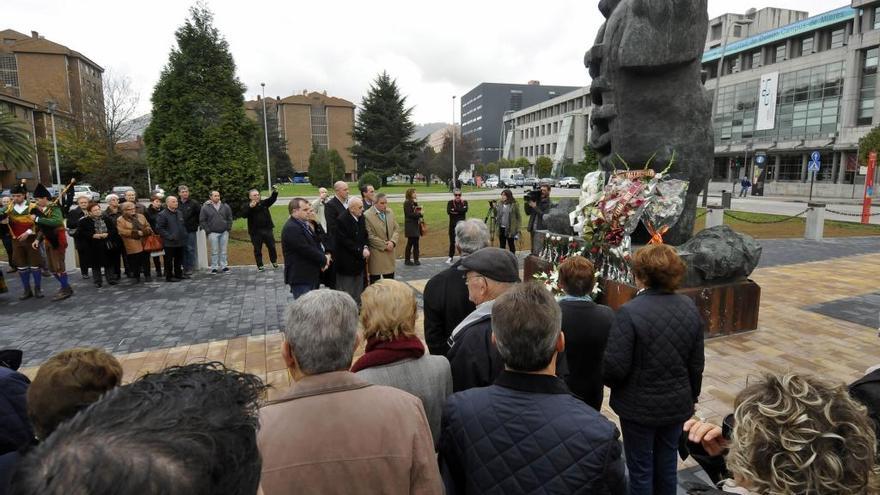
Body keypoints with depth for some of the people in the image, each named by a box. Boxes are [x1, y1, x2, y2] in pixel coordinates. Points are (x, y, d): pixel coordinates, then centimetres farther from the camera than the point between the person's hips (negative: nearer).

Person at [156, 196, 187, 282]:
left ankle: (178, 274, 25)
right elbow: (159, 228, -13)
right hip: (169, 243, -7)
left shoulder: (179, 213, 13)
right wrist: (169, 236, -18)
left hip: (180, 242, 7)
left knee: (179, 259, 15)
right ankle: (169, 276, 8)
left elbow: (184, 225, 24)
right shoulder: (162, 215, -10)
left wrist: (184, 234, 11)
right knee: (169, 260, 1)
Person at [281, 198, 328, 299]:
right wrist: (324, 259, -8)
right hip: (301, 278, -10)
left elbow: (316, 243, 18)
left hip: (311, 275, 10)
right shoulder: (291, 228, -19)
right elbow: (306, 250, -23)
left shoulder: (304, 224, 13)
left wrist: (326, 255, -3)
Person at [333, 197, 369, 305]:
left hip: (359, 262, 7)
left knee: (358, 294, 16)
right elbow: (345, 241, -19)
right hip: (346, 263, -7)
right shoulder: (341, 220, -16)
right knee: (346, 296, 2)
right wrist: (361, 251, -18)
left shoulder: (361, 218, 7)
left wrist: (366, 247, -6)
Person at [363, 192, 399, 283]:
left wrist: (393, 242, -9)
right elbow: (370, 236, -15)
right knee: (375, 282, 6)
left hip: (389, 252, 6)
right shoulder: (367, 215, -13)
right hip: (376, 254, -5)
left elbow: (396, 229, 9)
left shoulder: (390, 212, 7)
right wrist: (384, 245, -12)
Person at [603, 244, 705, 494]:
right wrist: (692, 395, 18)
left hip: (639, 406, -5)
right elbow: (696, 363, 4)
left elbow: (615, 367, -22)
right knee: (667, 465, 21)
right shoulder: (690, 307, -4)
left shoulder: (630, 312, -24)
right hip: (677, 404, 5)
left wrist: (607, 378, 1)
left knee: (641, 469, 12)